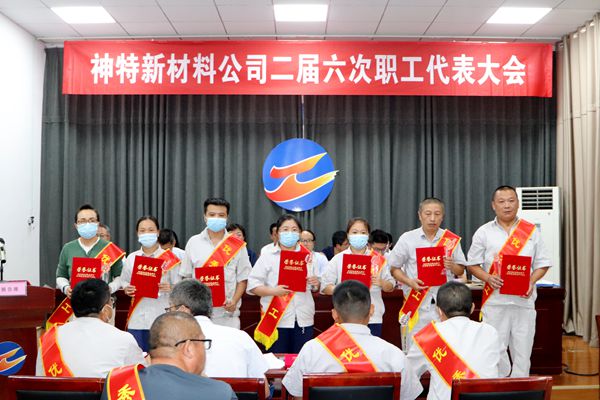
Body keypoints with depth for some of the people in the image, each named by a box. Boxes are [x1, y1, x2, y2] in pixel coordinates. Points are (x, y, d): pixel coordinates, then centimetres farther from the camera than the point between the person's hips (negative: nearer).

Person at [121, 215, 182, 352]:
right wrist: (126, 289, -5)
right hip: (137, 318, 3)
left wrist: (169, 288, -18)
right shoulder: (131, 258, 9)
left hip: (161, 319, -3)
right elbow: (124, 281, 16)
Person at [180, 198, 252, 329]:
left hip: (227, 313, 0)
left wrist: (234, 301, -10)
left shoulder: (237, 245, 4)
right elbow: (186, 277, 12)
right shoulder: (193, 243, 7)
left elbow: (243, 278, 5)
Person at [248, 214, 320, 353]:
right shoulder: (267, 257, 0)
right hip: (277, 319, -3)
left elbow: (316, 289, 18)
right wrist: (273, 291, -20)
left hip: (303, 319, 3)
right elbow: (252, 285, -6)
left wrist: (316, 284, -5)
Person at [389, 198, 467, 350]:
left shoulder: (452, 240, 7)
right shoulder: (407, 239, 3)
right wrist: (410, 282, -11)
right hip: (417, 305, -1)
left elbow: (461, 270, 12)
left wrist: (452, 266, -11)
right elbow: (394, 268, 5)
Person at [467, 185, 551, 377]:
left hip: (524, 300, 1)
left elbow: (542, 264, 9)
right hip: (495, 301, -1)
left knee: (522, 351, 6)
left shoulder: (531, 231, 8)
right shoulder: (484, 232, 5)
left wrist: (531, 281, -9)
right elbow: (473, 264, 6)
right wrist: (488, 278, -12)